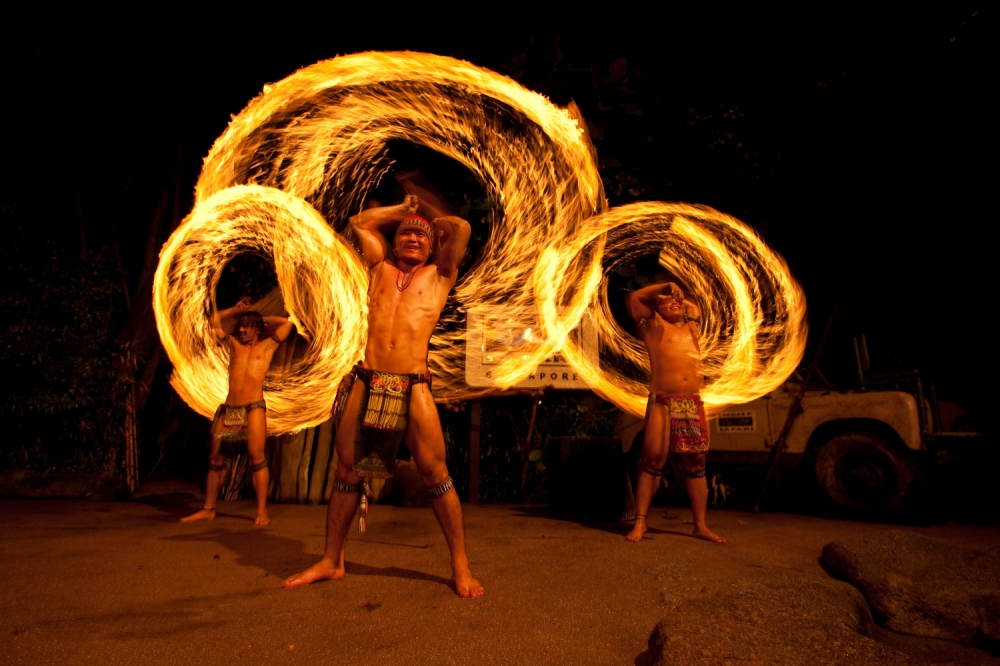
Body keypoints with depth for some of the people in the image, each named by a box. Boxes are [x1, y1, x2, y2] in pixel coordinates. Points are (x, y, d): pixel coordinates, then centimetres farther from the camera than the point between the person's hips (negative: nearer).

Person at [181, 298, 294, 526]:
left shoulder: (267, 345, 11)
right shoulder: (234, 344, 20)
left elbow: (287, 323, 8)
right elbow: (215, 321, 29)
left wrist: (262, 320, 19)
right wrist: (237, 310, 25)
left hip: (253, 408, -4)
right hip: (228, 409, 5)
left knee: (256, 457, -11)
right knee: (215, 459, 7)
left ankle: (262, 511, -8)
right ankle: (208, 509, 18)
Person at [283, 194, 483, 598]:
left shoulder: (439, 275, 16)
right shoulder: (380, 268, 22)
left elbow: (461, 227, 10)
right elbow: (359, 222, 31)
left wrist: (426, 215, 27)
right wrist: (403, 209, 35)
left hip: (414, 388, -2)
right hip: (366, 384, 3)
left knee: (435, 475, -4)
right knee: (347, 473, 8)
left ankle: (460, 565, 9)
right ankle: (331, 561, 24)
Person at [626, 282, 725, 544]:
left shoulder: (691, 327, 21)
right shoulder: (654, 326, 9)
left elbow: (695, 307, 40)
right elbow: (633, 298, 4)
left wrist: (681, 296, 27)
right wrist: (665, 286, 10)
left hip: (693, 404, 5)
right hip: (662, 403, -4)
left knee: (696, 464, 6)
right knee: (653, 460, -7)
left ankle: (700, 526, 14)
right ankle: (640, 522, -1)